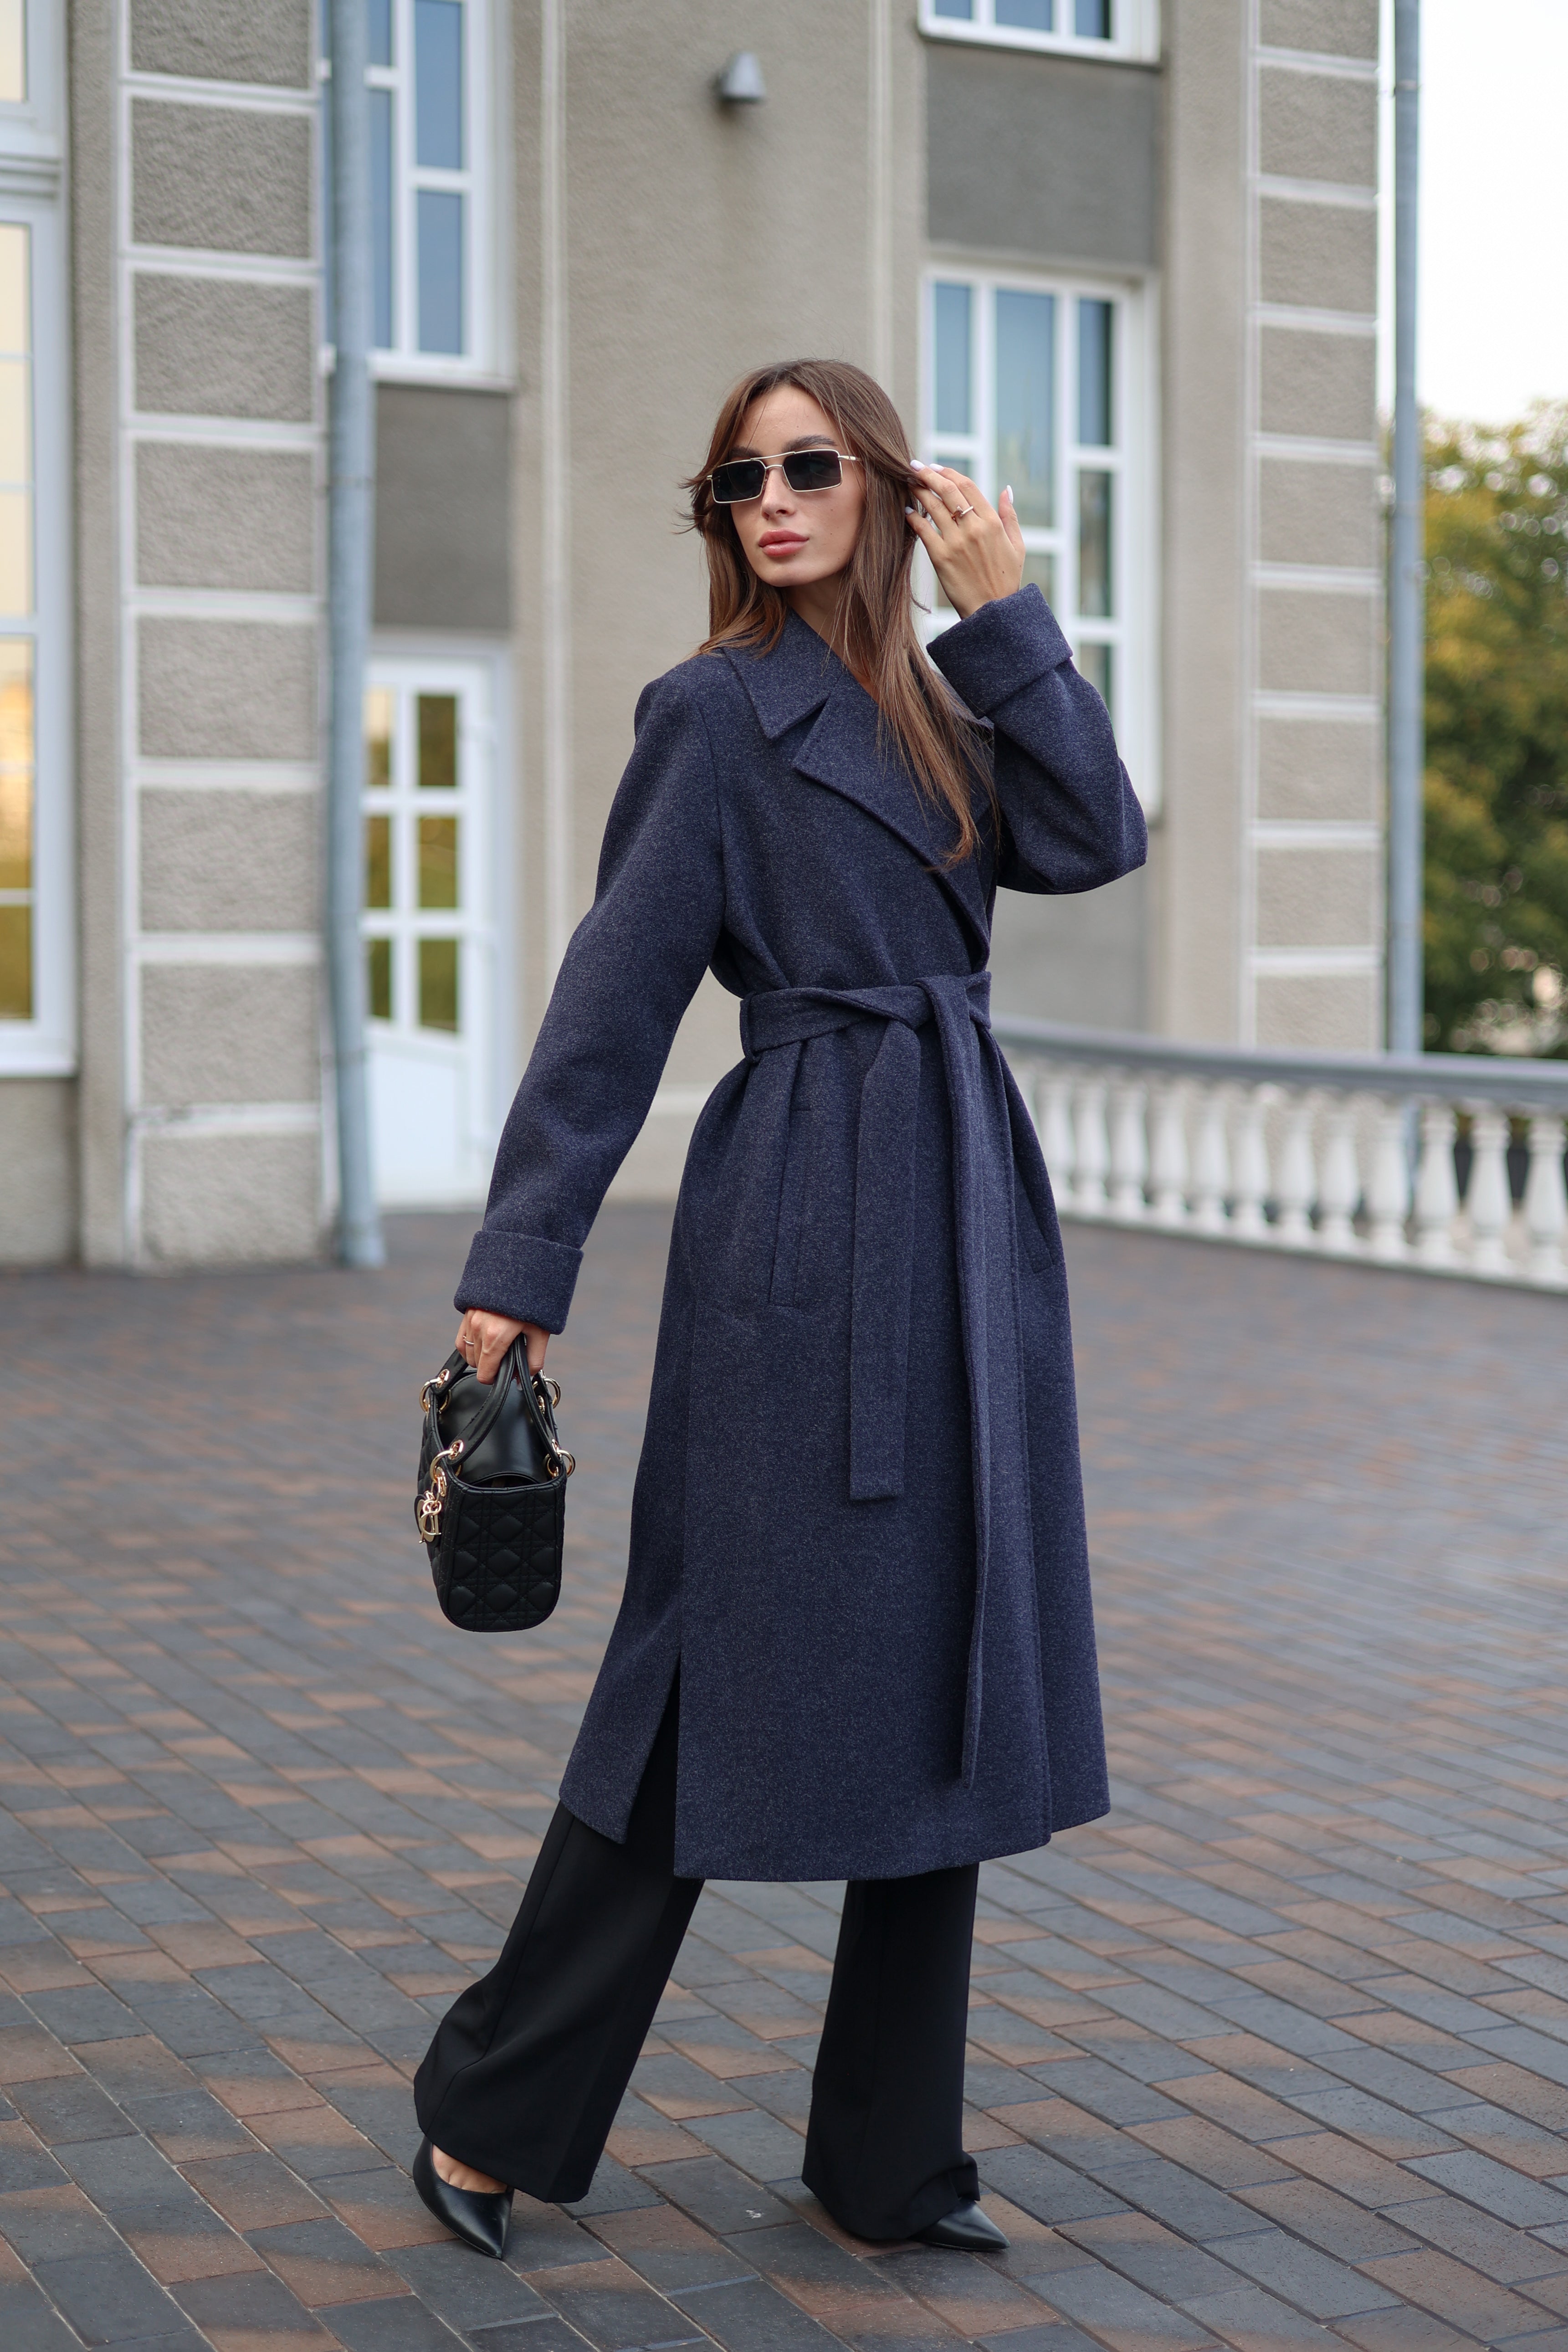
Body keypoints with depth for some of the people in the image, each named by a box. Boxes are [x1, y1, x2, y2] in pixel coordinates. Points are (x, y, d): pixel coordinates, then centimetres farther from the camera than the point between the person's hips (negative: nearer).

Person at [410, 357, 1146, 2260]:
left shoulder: (936, 699, 16)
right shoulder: (718, 710, -4)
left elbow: (1096, 842, 1)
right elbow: (614, 992, -8)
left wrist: (1006, 616, -1)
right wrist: (517, 1262, -13)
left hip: (965, 1226, 7)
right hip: (805, 1224, -7)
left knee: (945, 1671, 9)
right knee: (735, 1666, -3)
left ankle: (889, 2158, 20)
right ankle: (489, 2107, 13)